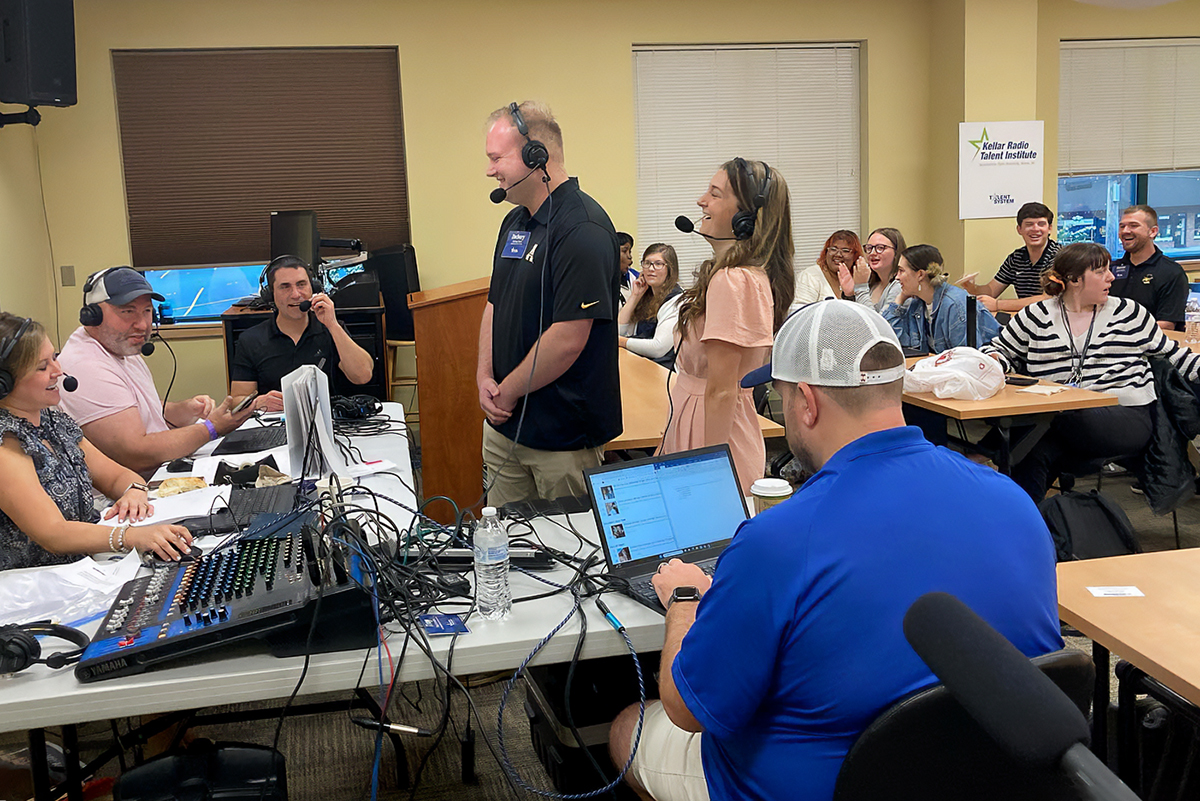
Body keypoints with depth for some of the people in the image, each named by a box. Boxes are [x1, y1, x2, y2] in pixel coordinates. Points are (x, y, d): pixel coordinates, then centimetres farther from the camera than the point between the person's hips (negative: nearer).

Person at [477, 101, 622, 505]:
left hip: (563, 437, -8)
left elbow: (568, 339, -24)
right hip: (505, 426, 9)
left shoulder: (582, 228, -19)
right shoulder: (515, 221, 11)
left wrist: (507, 393, -13)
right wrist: (485, 376, 1)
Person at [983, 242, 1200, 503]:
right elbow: (1001, 350, 19)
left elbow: (1171, 353, 22)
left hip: (1126, 416, -1)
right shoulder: (1036, 316, 12)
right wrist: (993, 362, -4)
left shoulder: (1128, 312, 16)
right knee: (1031, 454, -34)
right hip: (1063, 420, 1)